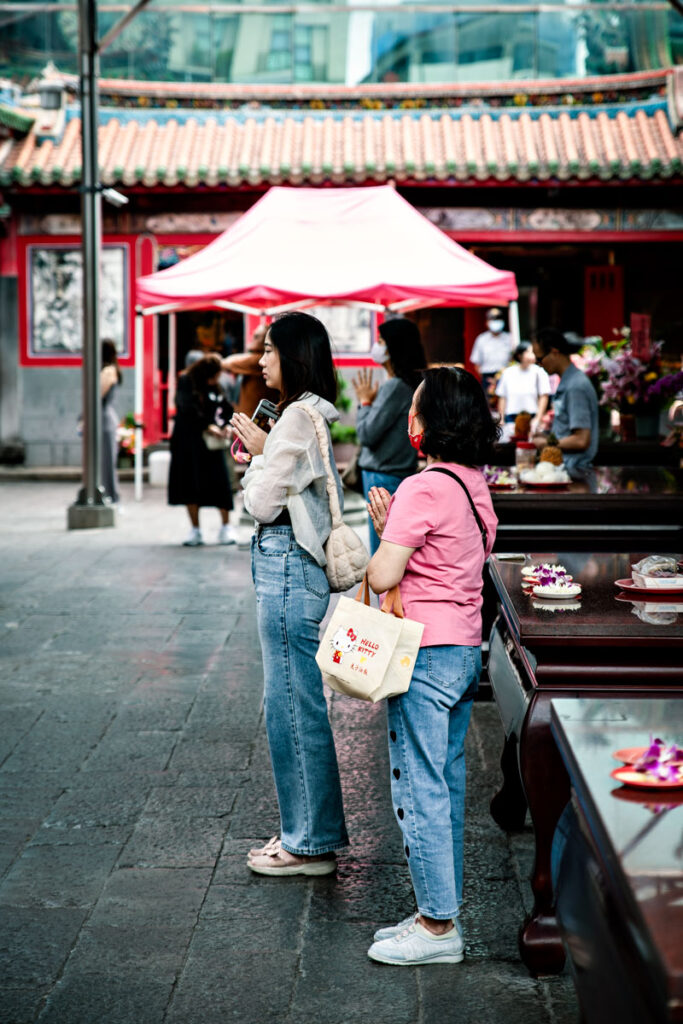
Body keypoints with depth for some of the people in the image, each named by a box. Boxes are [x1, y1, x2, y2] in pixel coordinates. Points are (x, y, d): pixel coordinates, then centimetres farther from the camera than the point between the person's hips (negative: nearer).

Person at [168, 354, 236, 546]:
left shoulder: (216, 386, 8)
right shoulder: (186, 382, -6)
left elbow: (226, 408, 11)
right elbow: (189, 410, -16)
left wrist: (225, 425, -8)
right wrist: (208, 426, -22)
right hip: (188, 440, -3)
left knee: (219, 481, -5)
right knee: (190, 483, -1)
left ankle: (226, 527, 8)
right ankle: (195, 530, 9)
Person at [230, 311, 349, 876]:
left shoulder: (298, 417, -17)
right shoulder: (317, 415, 14)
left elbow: (263, 503, -16)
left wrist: (258, 452, -2)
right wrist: (262, 451, 9)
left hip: (287, 566, -11)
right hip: (296, 564, 11)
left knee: (292, 706, -2)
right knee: (303, 703, 17)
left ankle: (309, 844, 8)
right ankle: (312, 829, 27)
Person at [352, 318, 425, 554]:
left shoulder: (394, 387, -17)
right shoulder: (411, 383, 11)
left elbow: (367, 434, -15)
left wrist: (365, 401, -3)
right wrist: (369, 401, 11)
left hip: (385, 478, -10)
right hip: (400, 473, 10)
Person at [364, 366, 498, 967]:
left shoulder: (424, 489, -17)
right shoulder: (476, 486, 10)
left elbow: (383, 577, -19)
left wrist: (384, 543, 1)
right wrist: (392, 528, 9)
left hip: (427, 653, -9)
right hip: (467, 649, 9)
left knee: (419, 787, -1)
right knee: (447, 785, 15)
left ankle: (437, 927, 6)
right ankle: (444, 912, 23)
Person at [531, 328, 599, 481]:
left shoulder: (575, 387, -17)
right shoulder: (566, 383, 13)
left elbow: (581, 440, -20)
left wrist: (546, 443, -9)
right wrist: (548, 437, 11)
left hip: (572, 467, -9)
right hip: (562, 462, 9)